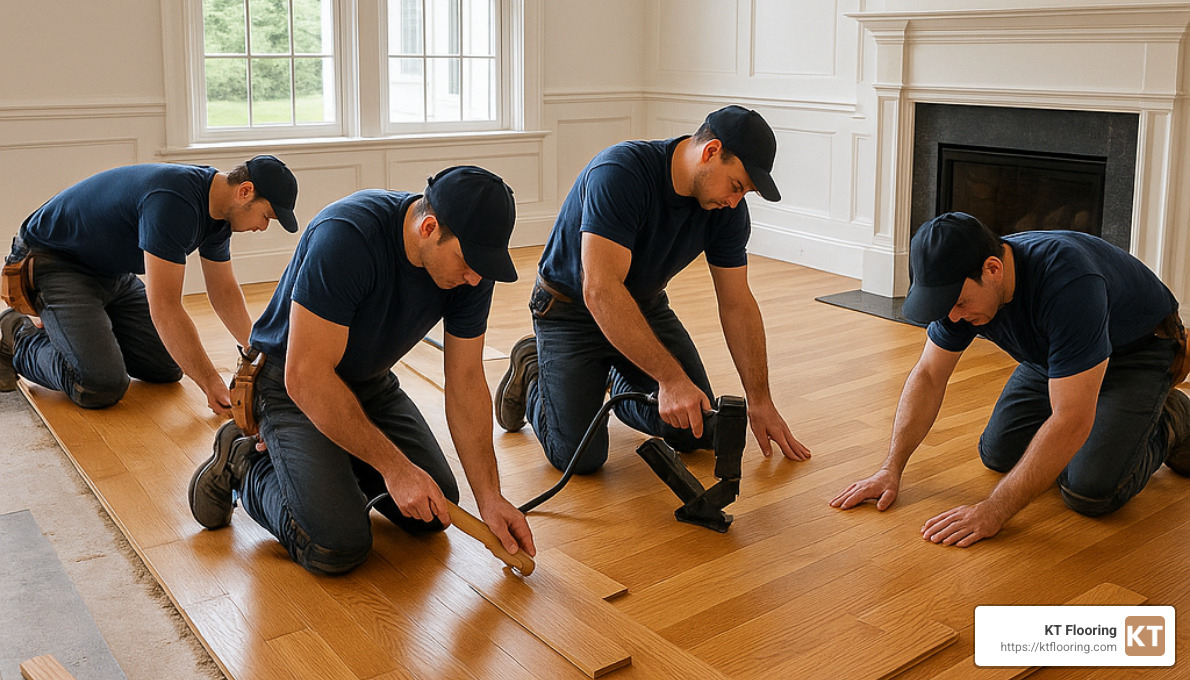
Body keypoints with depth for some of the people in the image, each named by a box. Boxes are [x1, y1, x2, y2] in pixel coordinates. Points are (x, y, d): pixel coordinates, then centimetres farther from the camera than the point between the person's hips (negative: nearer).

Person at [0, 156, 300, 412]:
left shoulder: (217, 212, -4)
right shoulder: (173, 202, -35)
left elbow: (224, 290, 9)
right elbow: (164, 308, -35)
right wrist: (211, 383, -31)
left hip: (112, 272, 9)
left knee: (168, 369, 4)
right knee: (102, 387, -23)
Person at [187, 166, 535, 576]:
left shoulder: (470, 263, -15)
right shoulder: (345, 237, -35)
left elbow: (466, 381, -9)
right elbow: (306, 377, -33)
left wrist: (489, 497, -15)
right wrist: (394, 466, -30)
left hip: (370, 382, 7)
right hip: (291, 384, -6)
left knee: (434, 511, 0)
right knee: (338, 547, -19)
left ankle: (338, 461, 21)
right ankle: (244, 465, 7)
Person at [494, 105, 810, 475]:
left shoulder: (727, 208, -13)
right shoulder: (619, 173, -33)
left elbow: (737, 305, -5)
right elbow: (600, 292, -40)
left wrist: (760, 402, -6)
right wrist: (670, 377, -42)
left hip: (646, 305, 6)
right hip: (572, 308, -6)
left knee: (698, 430, -3)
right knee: (580, 455, -16)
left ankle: (616, 379, 25)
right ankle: (531, 370, 14)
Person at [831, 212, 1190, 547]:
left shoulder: (1069, 285, -43)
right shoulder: (962, 282, -21)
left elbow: (1072, 421, -42)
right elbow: (928, 375, -10)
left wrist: (993, 511, -41)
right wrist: (891, 468, -18)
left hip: (1140, 350, -6)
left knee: (1090, 492, -20)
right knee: (998, 453, 1)